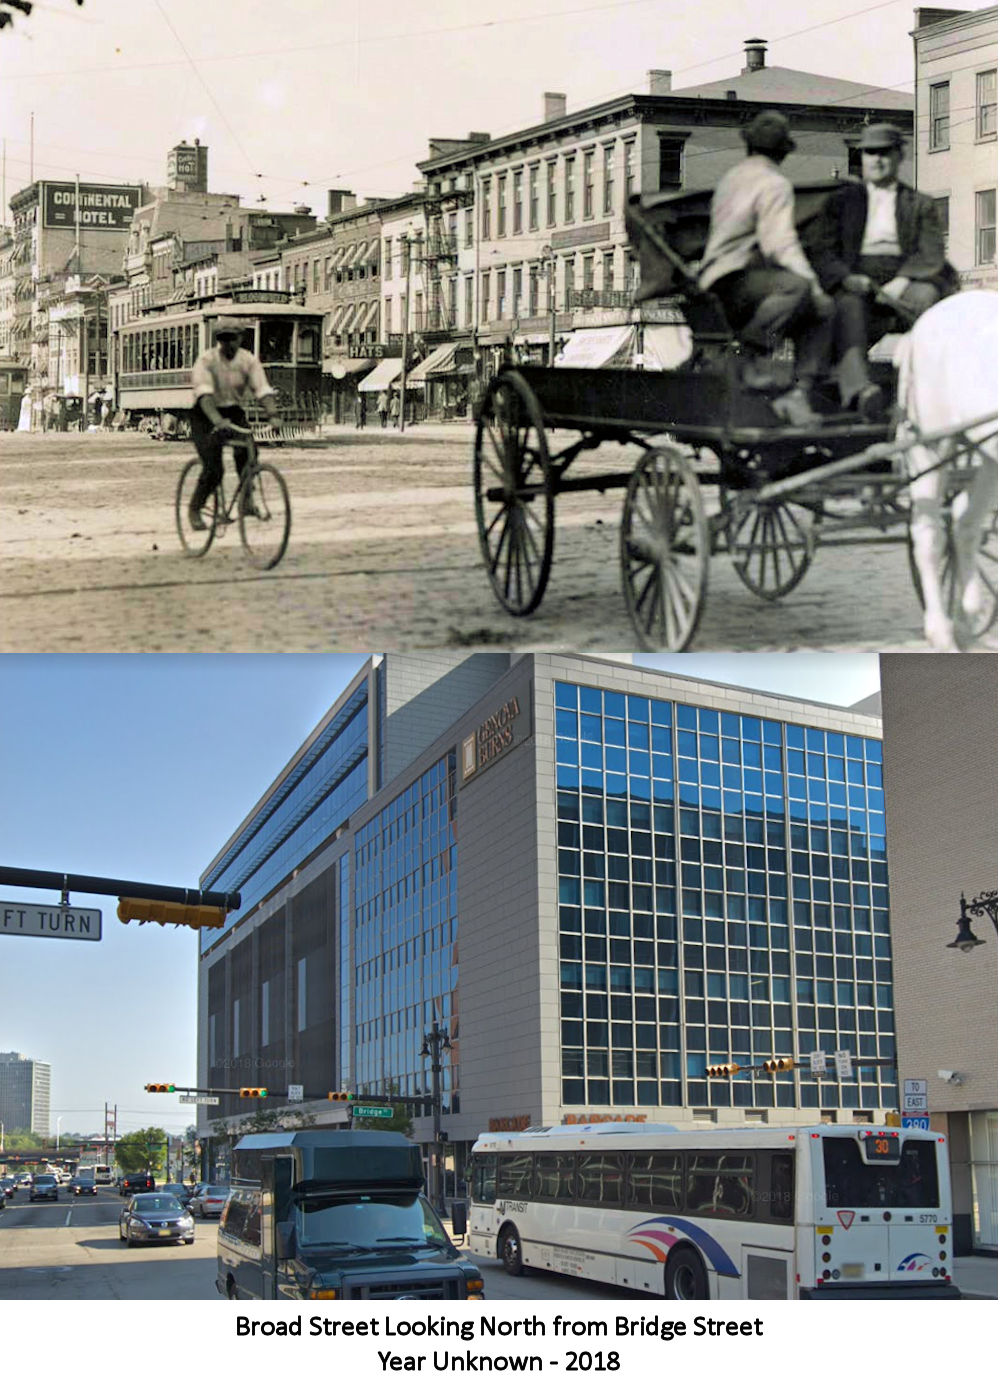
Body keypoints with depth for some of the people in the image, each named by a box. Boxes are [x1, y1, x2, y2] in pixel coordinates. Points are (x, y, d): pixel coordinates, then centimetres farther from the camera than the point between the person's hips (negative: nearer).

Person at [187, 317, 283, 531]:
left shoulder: (249, 361, -6)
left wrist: (273, 414, -36)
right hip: (206, 417, -3)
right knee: (213, 470, -17)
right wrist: (216, 419, -48)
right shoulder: (206, 360, -16)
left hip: (234, 412, 3)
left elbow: (263, 390, -17)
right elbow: (204, 393, -31)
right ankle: (194, 510, 5)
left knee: (247, 451, -28)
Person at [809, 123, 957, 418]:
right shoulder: (841, 201, 20)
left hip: (903, 286, 1)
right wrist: (847, 278, -14)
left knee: (927, 294, -34)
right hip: (856, 286, -1)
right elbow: (822, 252, 8)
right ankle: (857, 387, -61)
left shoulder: (920, 204, 20)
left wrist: (902, 282, -16)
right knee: (849, 306, -36)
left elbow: (931, 255, 5)